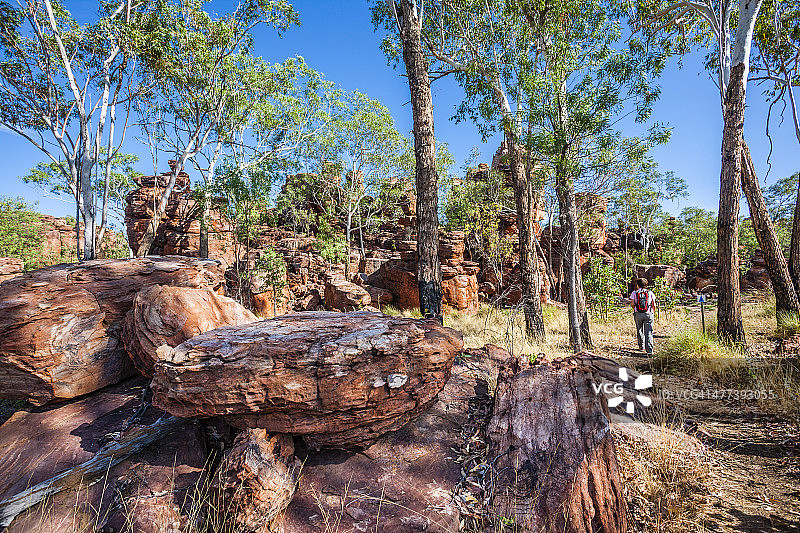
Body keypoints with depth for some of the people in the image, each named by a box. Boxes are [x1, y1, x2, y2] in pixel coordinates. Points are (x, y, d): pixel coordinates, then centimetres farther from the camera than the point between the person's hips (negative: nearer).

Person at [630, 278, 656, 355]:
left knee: (639, 330, 18)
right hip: (648, 314, 0)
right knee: (648, 332, -3)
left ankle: (641, 346, 29)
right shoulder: (650, 293, 4)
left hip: (638, 314, 0)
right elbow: (654, 305, 2)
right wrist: (653, 312, 19)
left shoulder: (634, 293, 1)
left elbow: (632, 304, -4)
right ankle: (649, 350, -9)